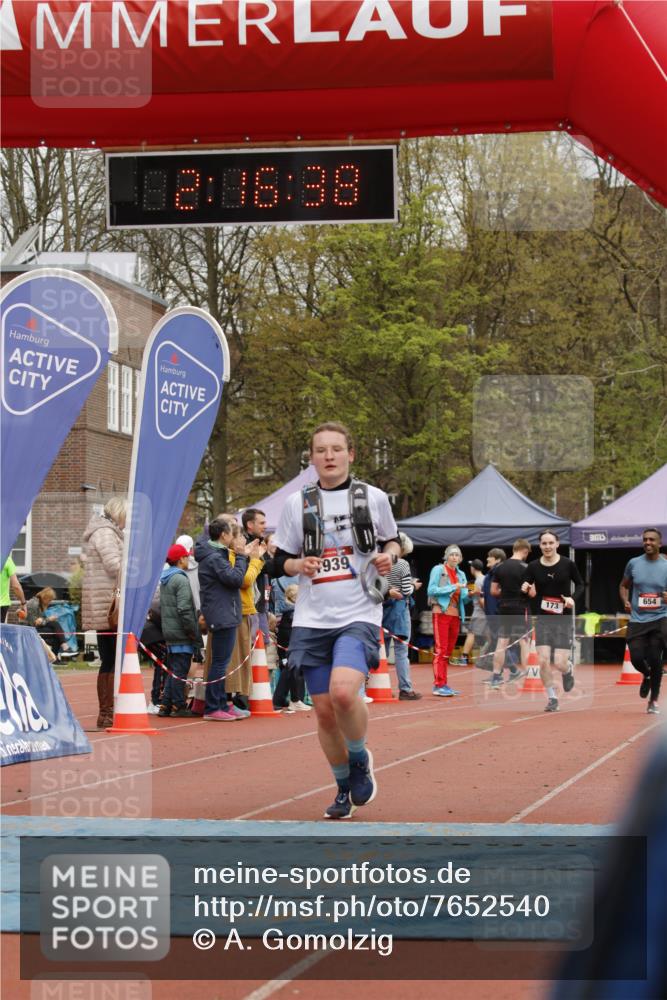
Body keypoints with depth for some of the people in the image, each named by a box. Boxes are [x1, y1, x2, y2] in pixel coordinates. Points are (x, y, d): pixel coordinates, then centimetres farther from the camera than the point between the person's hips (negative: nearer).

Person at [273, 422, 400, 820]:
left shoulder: (374, 497, 3)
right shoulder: (298, 503, 6)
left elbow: (392, 540, 18)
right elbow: (280, 560, 11)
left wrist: (389, 556, -4)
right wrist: (299, 565, -11)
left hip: (359, 615, -3)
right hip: (312, 619, 3)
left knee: (343, 691, -25)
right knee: (324, 709, 3)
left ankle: (360, 758, 4)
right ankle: (344, 787, 25)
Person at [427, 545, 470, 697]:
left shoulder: (461, 574, 17)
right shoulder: (438, 570, 0)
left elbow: (464, 599, 15)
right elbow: (431, 590, -11)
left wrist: (469, 595, -7)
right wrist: (452, 588, -16)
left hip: (456, 615, 6)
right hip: (441, 613, -6)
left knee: (448, 651, 7)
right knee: (441, 650, -11)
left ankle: (441, 684, 11)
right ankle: (439, 685, -13)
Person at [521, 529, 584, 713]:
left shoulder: (567, 564, -6)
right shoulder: (533, 566, -2)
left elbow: (580, 584, 8)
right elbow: (528, 592, 3)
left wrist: (573, 598, -11)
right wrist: (525, 590, -20)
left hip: (563, 619, -1)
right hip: (543, 619, 1)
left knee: (560, 664, -7)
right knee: (543, 660, -11)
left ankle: (569, 669, 31)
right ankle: (552, 698, 9)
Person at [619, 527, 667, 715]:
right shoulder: (634, 563, 4)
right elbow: (624, 585, 18)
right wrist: (625, 601, -2)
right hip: (637, 620, 2)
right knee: (637, 658, -8)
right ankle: (647, 675, 30)